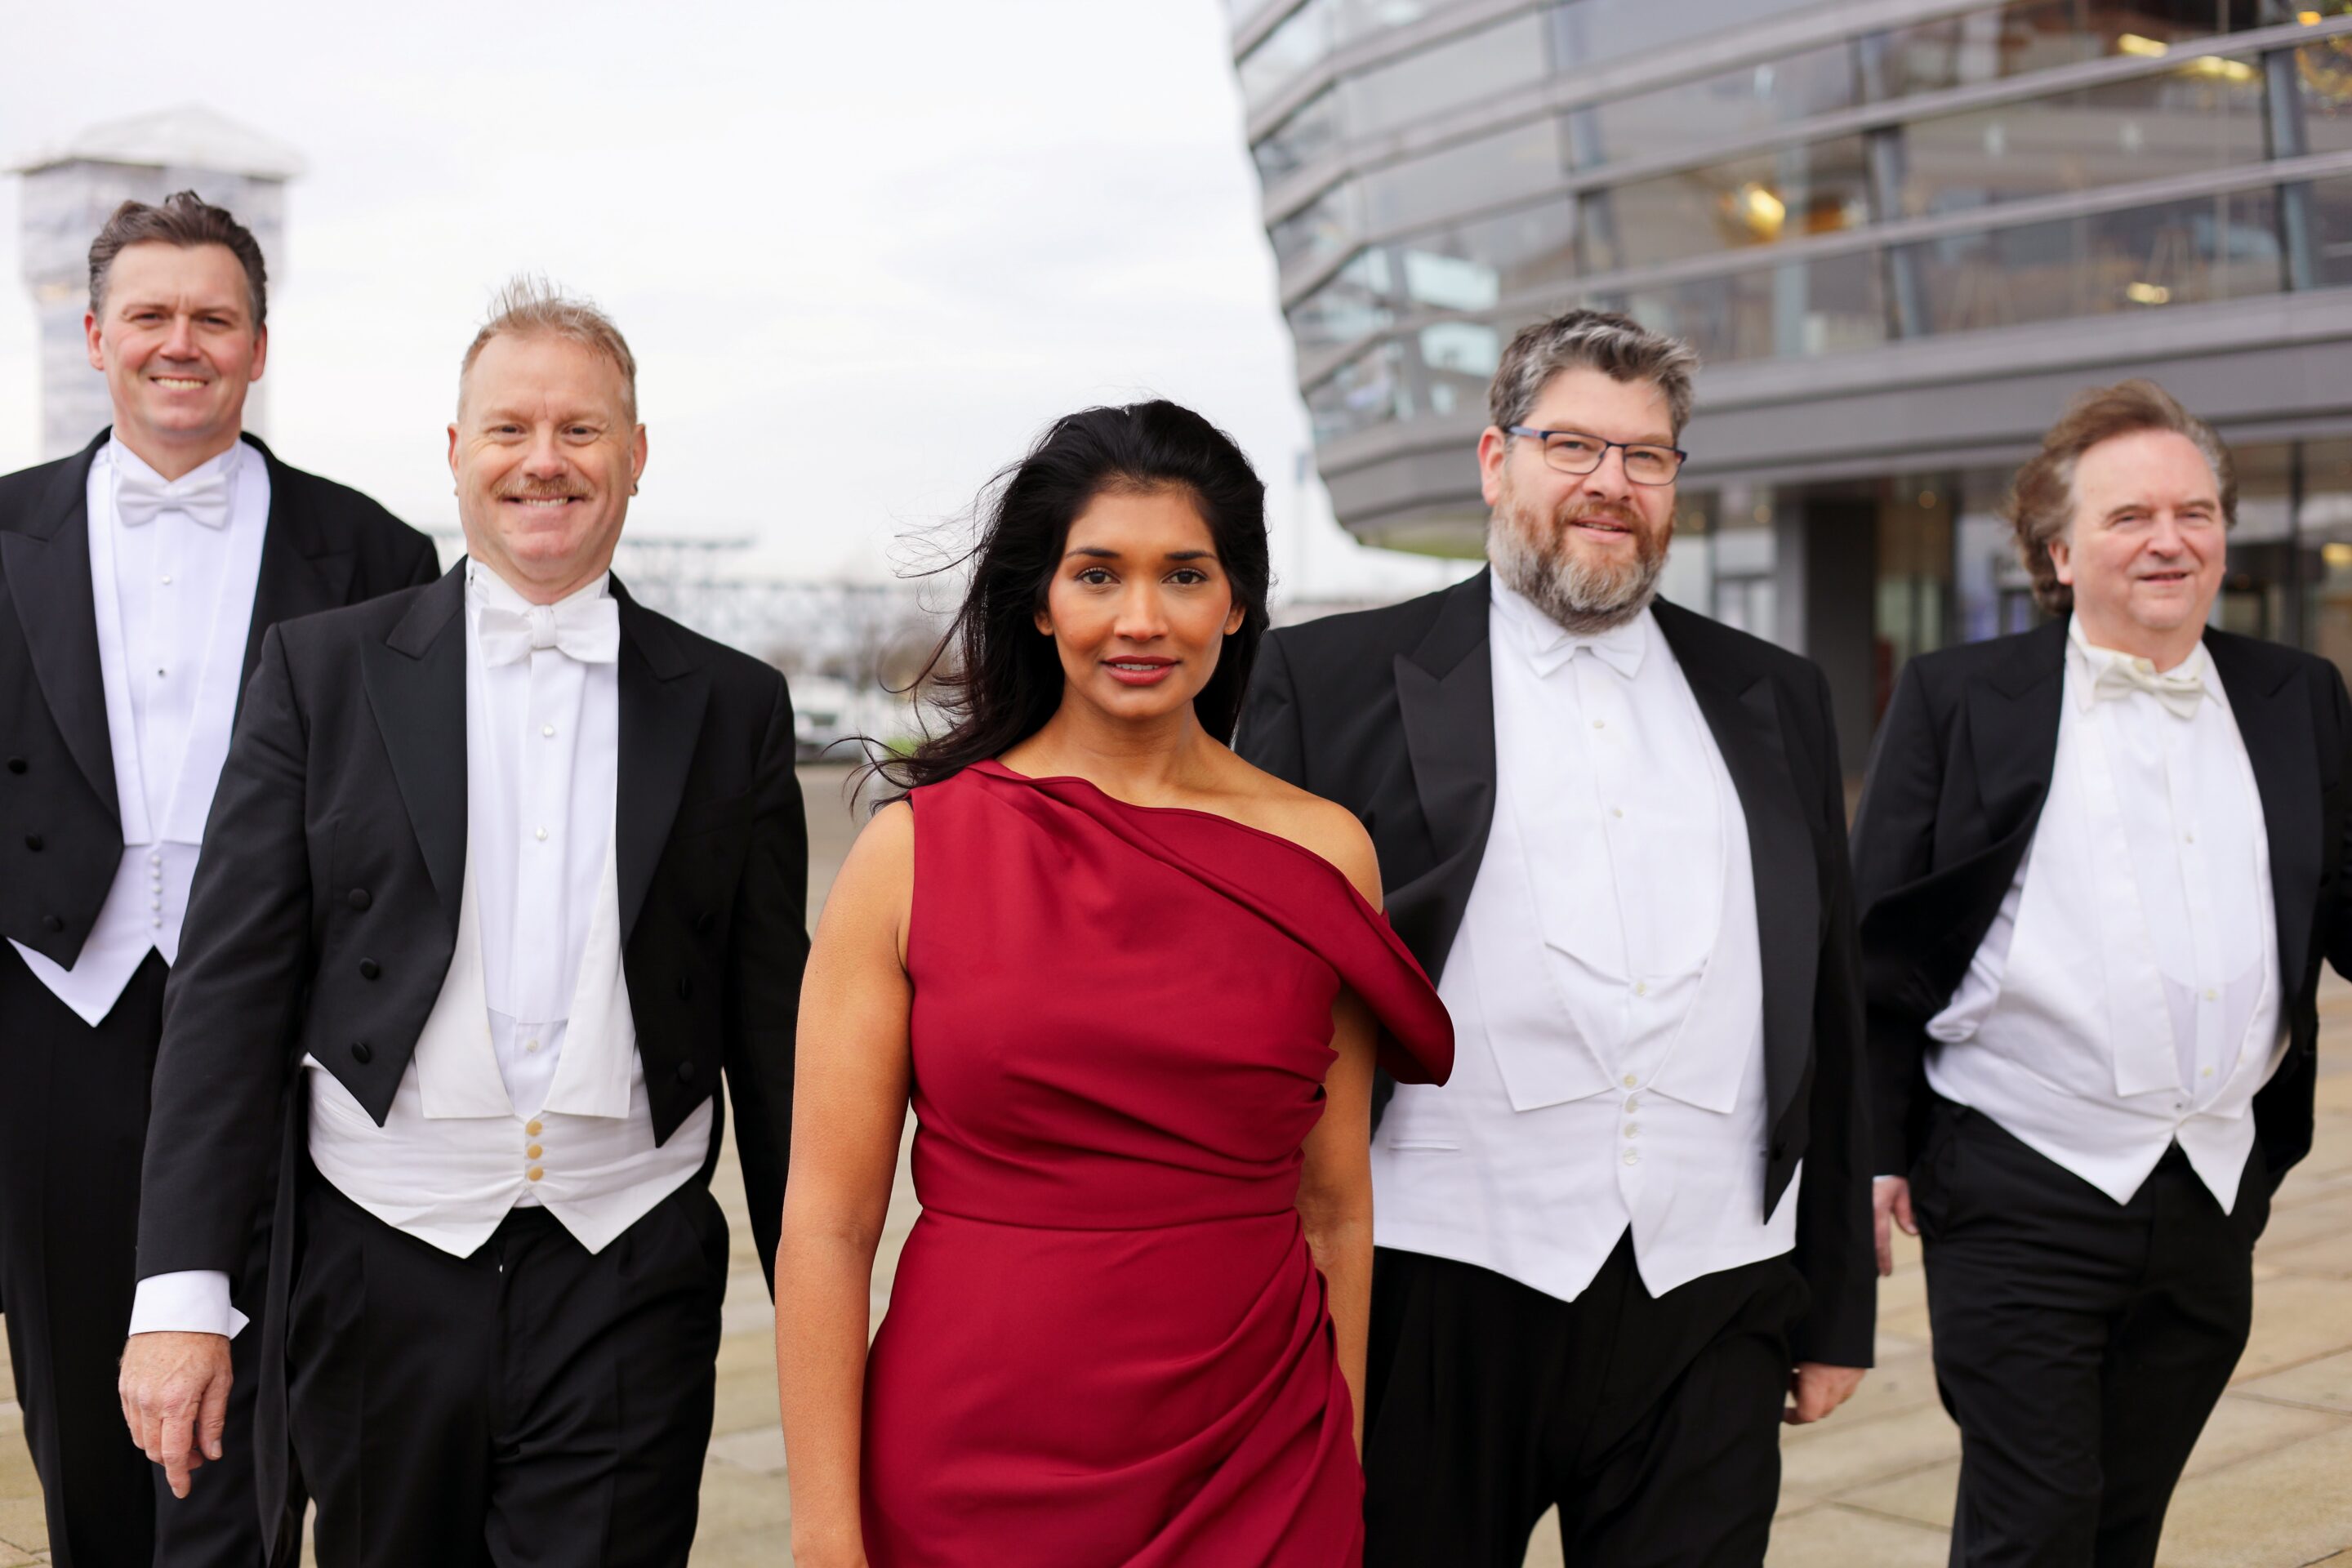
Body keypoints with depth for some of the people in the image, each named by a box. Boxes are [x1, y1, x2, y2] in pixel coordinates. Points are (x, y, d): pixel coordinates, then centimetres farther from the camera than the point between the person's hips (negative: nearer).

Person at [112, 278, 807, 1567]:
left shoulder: (733, 707, 4)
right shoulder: (323, 671, 2)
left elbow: (772, 1024, 6)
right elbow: (229, 987, -2)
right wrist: (183, 1291, -9)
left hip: (631, 1286, 0)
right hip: (382, 1270, 1)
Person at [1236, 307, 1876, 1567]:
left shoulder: (1776, 702, 14)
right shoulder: (1334, 683, 2)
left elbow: (1830, 1018, 14)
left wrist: (1837, 1310, 13)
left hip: (1708, 1314, 3)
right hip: (1435, 1303, -2)